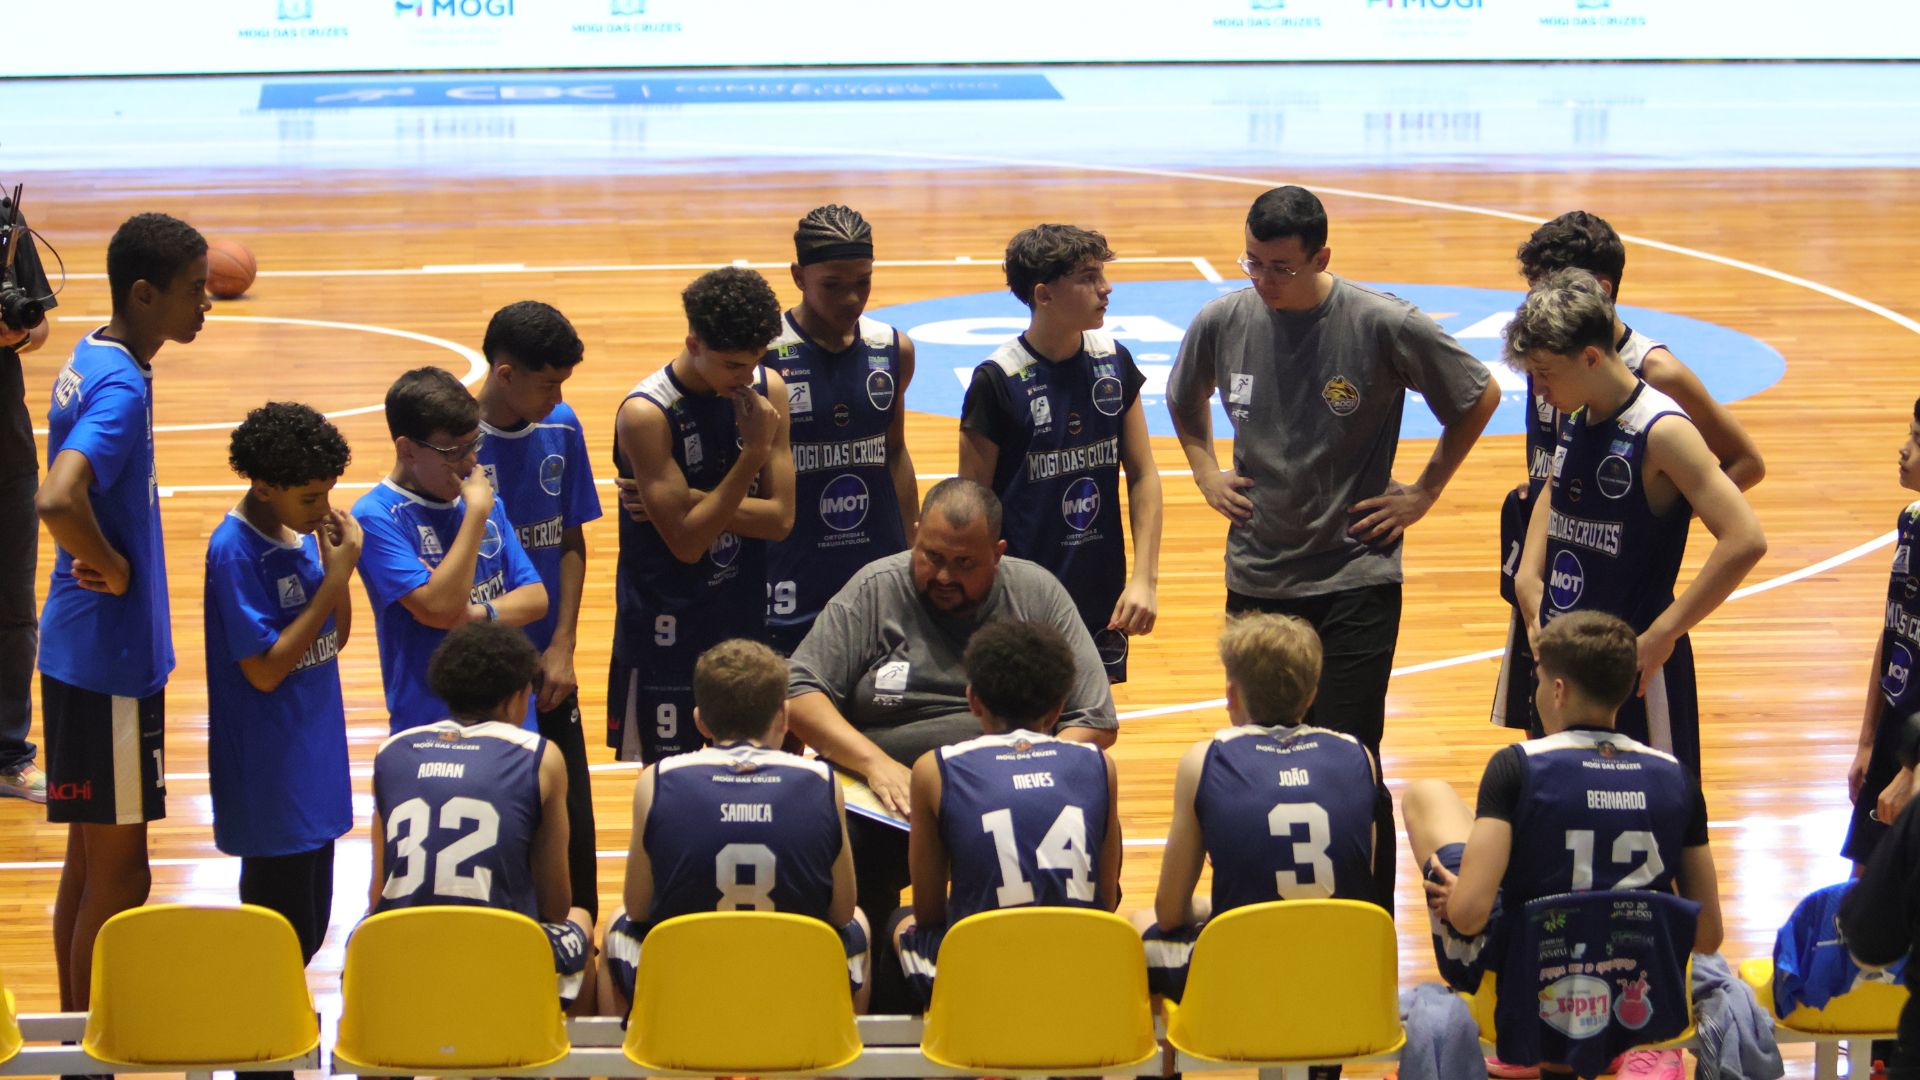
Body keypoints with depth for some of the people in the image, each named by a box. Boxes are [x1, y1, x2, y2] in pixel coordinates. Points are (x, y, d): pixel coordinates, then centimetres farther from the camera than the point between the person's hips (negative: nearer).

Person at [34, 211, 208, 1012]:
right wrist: (111, 568, -21)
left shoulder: (94, 362, 8)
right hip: (109, 654, -10)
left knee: (90, 856, 17)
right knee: (118, 865, -1)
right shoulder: (120, 387, -21)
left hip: (78, 647, 10)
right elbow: (57, 501, -38)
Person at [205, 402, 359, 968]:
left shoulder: (301, 530, 4)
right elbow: (265, 669, -20)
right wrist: (334, 578, -20)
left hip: (315, 763, 8)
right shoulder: (234, 550, -18)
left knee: (310, 927, 14)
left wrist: (338, 569, -7)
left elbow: (334, 638, 11)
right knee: (285, 941, -3)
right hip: (269, 780, -8)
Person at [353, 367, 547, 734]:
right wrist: (477, 511, -19)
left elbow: (535, 597, 7)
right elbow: (438, 608, -22)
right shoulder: (377, 516, -12)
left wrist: (481, 614, -14)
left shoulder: (485, 500, 8)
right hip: (429, 724, -6)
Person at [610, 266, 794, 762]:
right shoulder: (646, 413, -18)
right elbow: (687, 542, -21)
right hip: (667, 627, -5)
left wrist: (687, 500, -18)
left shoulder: (767, 389, -2)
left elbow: (780, 518, -6)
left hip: (745, 619, 5)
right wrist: (755, 452, -25)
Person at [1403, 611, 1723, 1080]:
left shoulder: (1516, 767, -15)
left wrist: (1454, 895, 2)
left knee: (1424, 795, 17)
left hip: (1529, 1010, -5)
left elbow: (1469, 913, -21)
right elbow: (1707, 935, 0)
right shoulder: (1676, 777, -4)